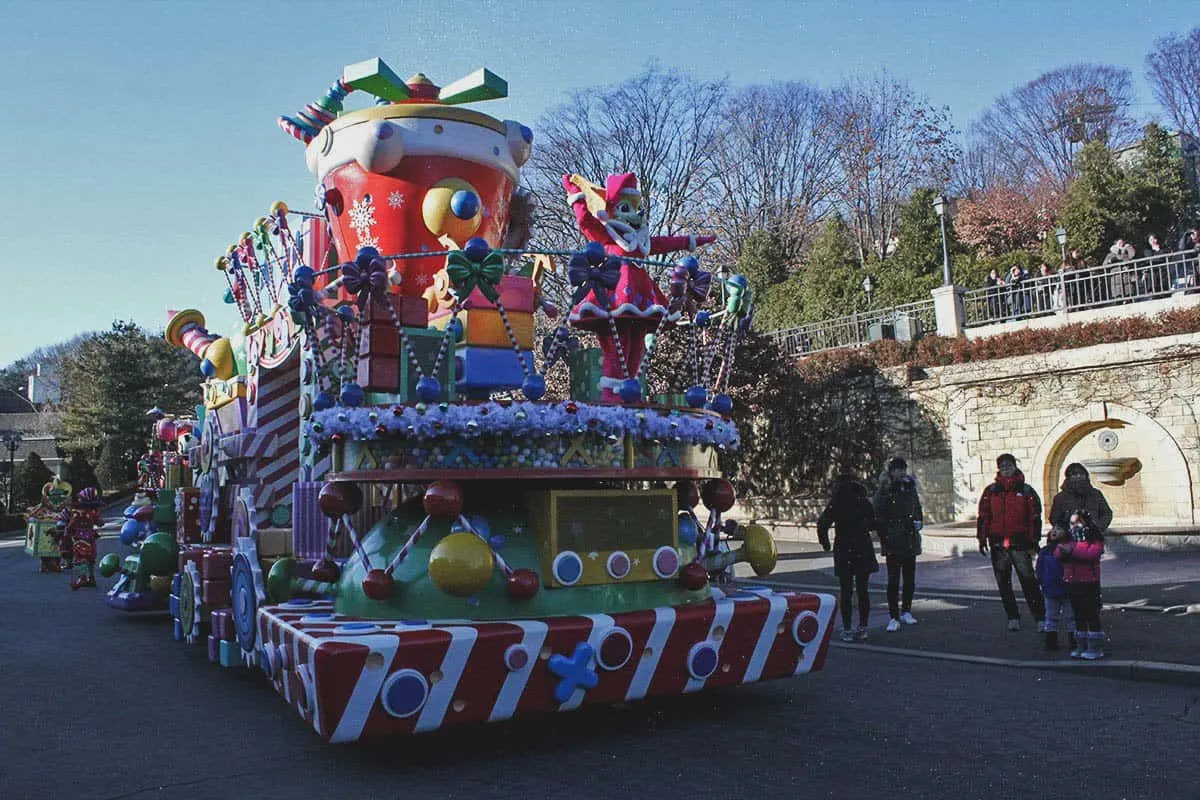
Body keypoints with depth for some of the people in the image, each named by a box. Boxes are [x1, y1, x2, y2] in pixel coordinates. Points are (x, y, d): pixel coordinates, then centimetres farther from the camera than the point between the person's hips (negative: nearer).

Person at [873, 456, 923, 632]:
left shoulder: (910, 489, 11)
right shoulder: (884, 492, -5)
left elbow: (917, 510, 25)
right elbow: (878, 517, -7)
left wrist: (918, 521, 9)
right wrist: (884, 538, -12)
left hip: (911, 541, 6)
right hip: (893, 543, -5)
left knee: (909, 578, 12)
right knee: (893, 580, -6)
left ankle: (906, 611, 25)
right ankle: (894, 618, -3)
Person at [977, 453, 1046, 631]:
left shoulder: (1026, 491, 3)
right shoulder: (990, 491, 8)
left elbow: (1035, 518, 4)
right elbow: (983, 517, 9)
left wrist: (1034, 541, -2)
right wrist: (982, 539, 4)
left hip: (1020, 543, -3)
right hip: (998, 544, 3)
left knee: (1029, 581, -6)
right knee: (1003, 583, 7)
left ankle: (1040, 617, 0)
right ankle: (1013, 618, 16)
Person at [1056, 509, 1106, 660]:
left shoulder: (1095, 539, -5)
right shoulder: (1069, 539, 15)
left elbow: (1092, 553, -24)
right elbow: (1057, 554, 5)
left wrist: (1072, 550, -28)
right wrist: (1061, 550, -17)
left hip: (1089, 582, -6)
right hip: (1072, 583, 6)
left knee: (1092, 615, -2)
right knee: (1079, 615, 13)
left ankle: (1096, 647, 5)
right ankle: (1082, 645, 21)